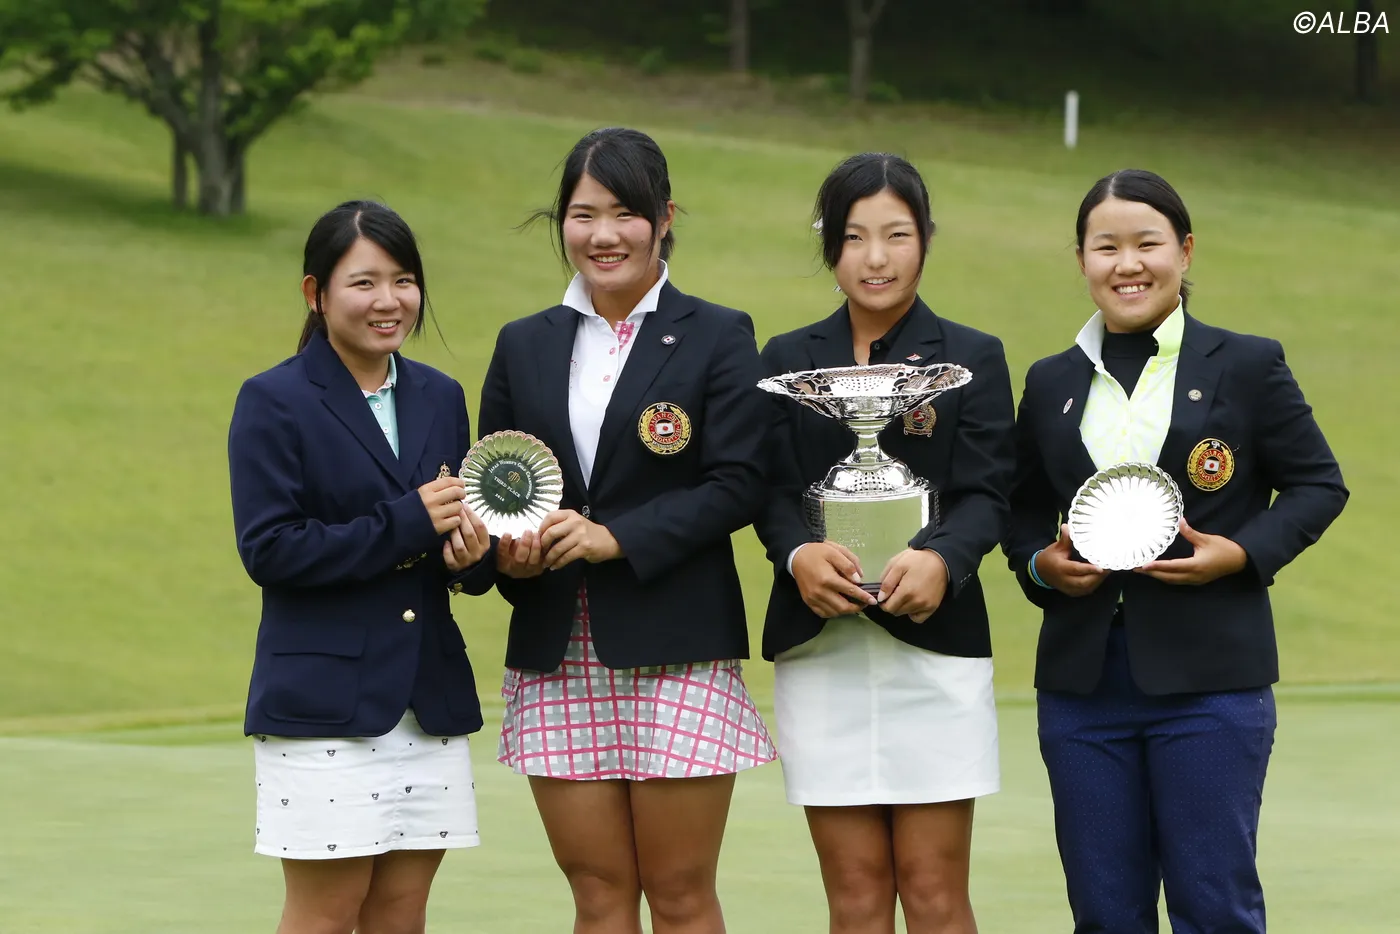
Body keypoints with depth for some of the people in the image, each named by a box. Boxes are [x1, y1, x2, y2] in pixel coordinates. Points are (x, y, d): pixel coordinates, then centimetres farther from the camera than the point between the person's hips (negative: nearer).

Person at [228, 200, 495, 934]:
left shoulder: (440, 398, 12)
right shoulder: (274, 402, -5)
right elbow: (268, 549, -13)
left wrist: (471, 553, -9)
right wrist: (407, 524, -17)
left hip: (429, 699, 5)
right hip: (323, 701, -5)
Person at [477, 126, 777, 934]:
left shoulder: (718, 338, 1)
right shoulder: (525, 346, 12)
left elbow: (738, 484, -7)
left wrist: (618, 537, -18)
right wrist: (508, 550, -9)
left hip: (678, 654, -3)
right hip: (559, 659, 3)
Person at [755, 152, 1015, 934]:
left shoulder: (974, 357, 8)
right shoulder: (788, 359, 13)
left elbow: (986, 493, -2)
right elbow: (772, 490, 4)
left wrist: (941, 560, -23)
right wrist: (799, 554, -18)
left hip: (934, 642, -2)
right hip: (821, 646, 2)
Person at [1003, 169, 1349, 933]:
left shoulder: (1248, 366, 1)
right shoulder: (1052, 383, 11)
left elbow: (1317, 485, 3)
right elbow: (1024, 517, 17)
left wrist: (1244, 553, -13)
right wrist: (1040, 564, -5)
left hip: (1210, 679, -3)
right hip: (1083, 681, 4)